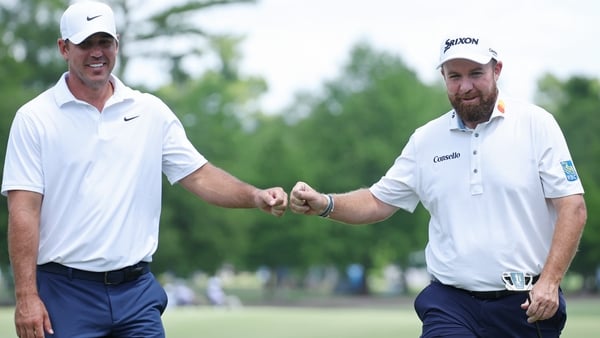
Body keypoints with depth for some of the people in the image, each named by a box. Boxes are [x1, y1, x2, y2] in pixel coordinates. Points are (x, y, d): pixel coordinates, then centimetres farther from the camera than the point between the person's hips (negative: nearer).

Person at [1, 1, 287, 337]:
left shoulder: (152, 111, 9)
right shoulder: (34, 118, -2)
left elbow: (198, 175, 9)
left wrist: (255, 196, -9)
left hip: (137, 289, 3)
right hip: (65, 292, -3)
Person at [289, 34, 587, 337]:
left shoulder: (536, 124, 0)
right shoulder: (426, 139, 10)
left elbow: (572, 207, -5)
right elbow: (379, 202, 13)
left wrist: (550, 281, -16)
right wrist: (324, 204, -7)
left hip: (528, 305, -1)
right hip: (451, 304, 1)